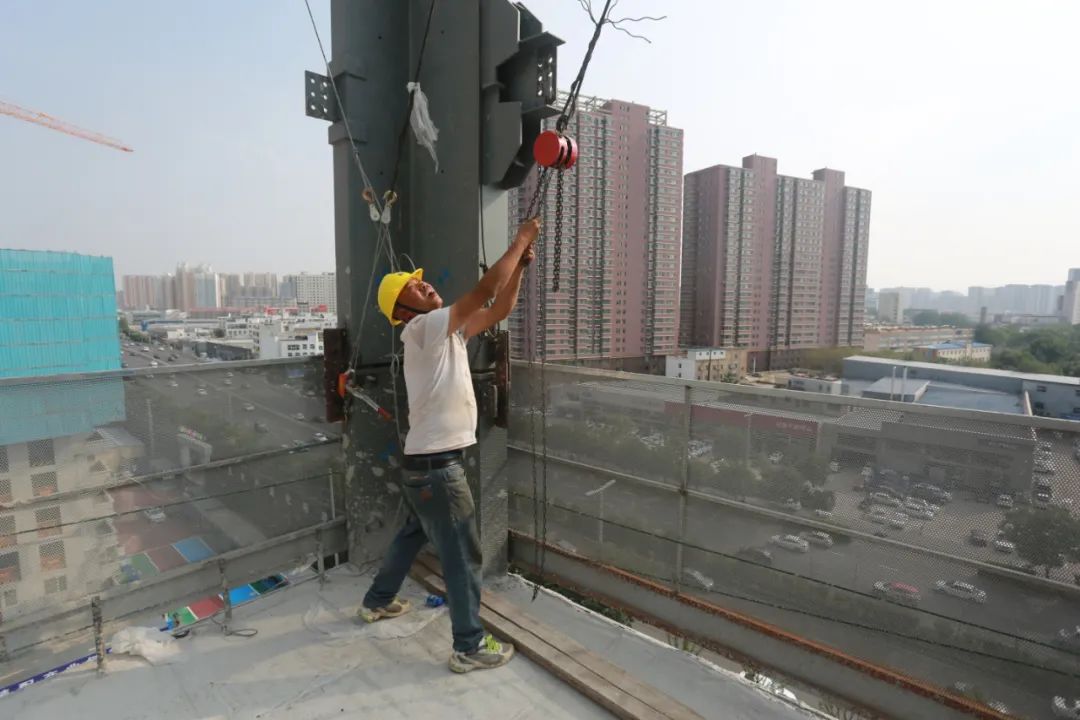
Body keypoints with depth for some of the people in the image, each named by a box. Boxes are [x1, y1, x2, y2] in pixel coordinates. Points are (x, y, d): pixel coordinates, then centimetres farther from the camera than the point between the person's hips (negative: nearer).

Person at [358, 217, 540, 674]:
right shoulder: (421, 329, -16)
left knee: (414, 533, 27)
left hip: (427, 461, 10)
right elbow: (482, 294, -23)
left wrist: (520, 266, 0)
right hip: (435, 465, -10)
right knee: (462, 556, 2)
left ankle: (377, 602, 48)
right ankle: (469, 647, 18)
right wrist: (520, 241, -16)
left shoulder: (447, 331, 10)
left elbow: (498, 311, 10)